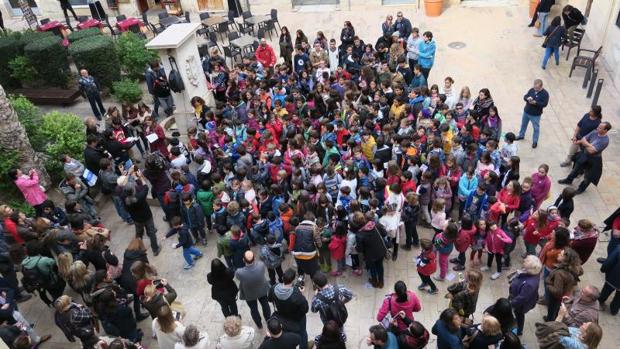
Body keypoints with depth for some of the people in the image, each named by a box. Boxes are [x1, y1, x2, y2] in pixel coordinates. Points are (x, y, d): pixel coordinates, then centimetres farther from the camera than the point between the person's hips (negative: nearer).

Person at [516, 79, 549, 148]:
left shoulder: (545, 94, -19)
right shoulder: (532, 90, -4)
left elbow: (544, 104, -24)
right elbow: (525, 97, 0)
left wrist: (535, 102, -35)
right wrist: (527, 98, -24)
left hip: (535, 115, -5)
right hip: (526, 111, 5)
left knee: (536, 128, 9)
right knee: (523, 124, 24)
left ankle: (535, 142, 23)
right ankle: (521, 135, 47)